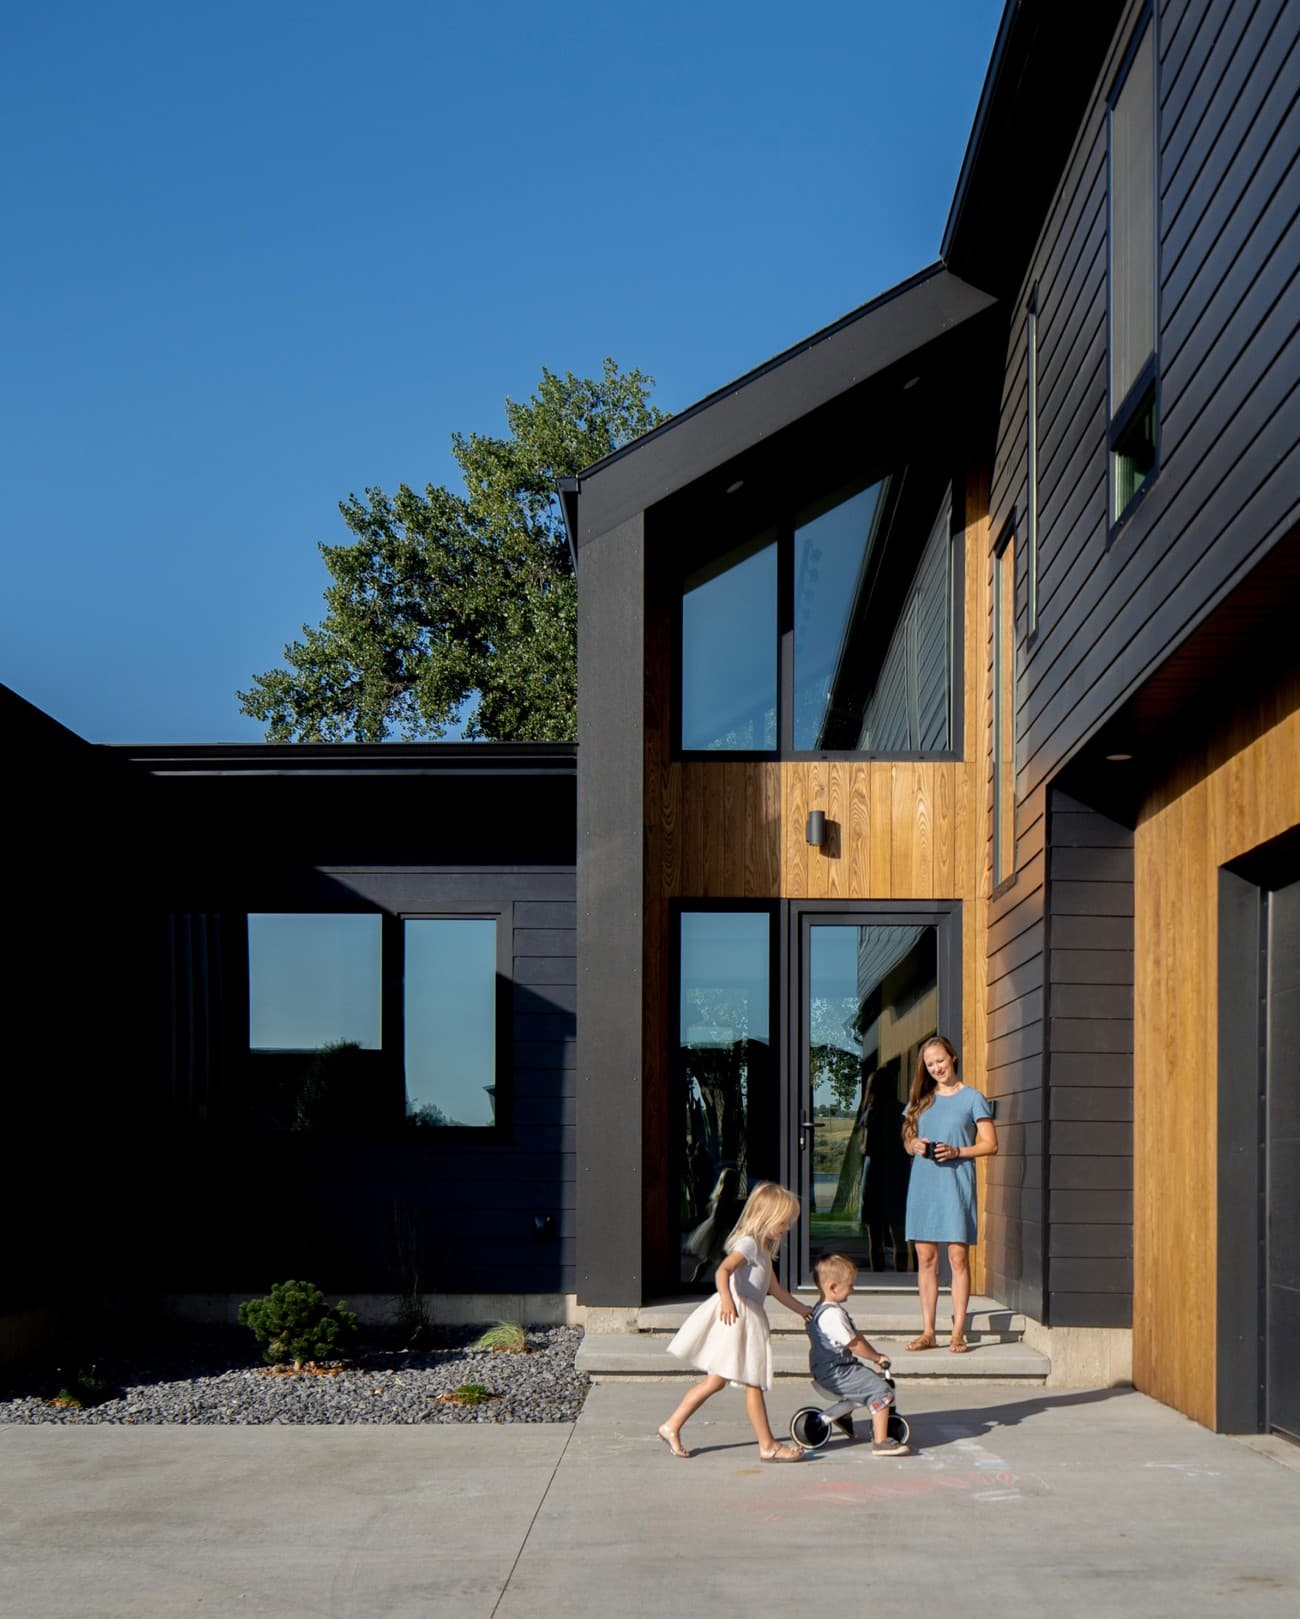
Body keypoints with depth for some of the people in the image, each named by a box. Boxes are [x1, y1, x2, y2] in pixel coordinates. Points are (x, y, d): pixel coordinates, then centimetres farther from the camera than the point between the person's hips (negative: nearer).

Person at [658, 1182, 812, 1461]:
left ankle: (672, 1427, 18)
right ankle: (768, 1446, 3)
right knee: (754, 1383, -3)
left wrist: (801, 1309, 41)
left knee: (716, 1381, 13)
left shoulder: (763, 1250, 19)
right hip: (736, 1316, -10)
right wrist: (726, 1299, -48)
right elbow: (723, 1270, -30)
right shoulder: (748, 1243, -13)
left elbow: (775, 1288, 31)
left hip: (749, 1319, 10)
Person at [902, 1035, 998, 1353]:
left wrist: (956, 1152, -13)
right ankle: (927, 1332, 6)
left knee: (958, 1257, -6)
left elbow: (990, 1144, 0)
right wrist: (916, 1146, -2)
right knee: (925, 1258, 2)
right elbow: (908, 1142, 21)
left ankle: (958, 1332, -2)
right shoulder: (921, 1099, 16)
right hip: (923, 1183, 4)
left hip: (956, 1182, -4)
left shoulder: (972, 1098, 2)